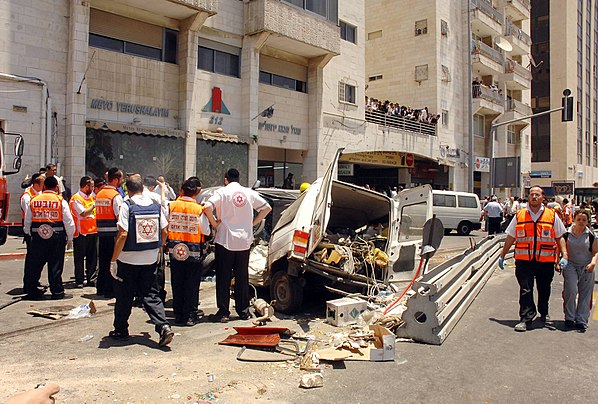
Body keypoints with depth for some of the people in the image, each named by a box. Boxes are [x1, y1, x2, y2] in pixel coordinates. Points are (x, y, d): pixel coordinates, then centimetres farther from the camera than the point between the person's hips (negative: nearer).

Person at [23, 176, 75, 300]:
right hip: (57, 237, -3)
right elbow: (69, 222, -4)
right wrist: (69, 238, 7)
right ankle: (57, 291, 8)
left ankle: (31, 290, 20)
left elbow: (27, 222, 12)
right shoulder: (61, 201, -4)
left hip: (37, 237, 3)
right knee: (55, 265, 3)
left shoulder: (34, 200, 6)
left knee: (35, 264, 13)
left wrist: (31, 234, 25)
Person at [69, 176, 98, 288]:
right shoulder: (76, 198, -9)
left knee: (92, 257, 10)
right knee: (80, 258, 2)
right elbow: (84, 213, -20)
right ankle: (79, 281, 8)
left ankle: (91, 279, 17)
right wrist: (95, 204, -16)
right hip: (81, 233, -7)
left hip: (92, 231, 7)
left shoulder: (91, 197, 14)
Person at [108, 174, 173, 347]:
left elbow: (123, 234, -18)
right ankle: (163, 327, -4)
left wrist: (113, 260, -11)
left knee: (124, 296, 12)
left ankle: (121, 331, 27)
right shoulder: (156, 206, 2)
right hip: (150, 259, 4)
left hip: (128, 259, -4)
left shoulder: (127, 206, -12)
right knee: (149, 293, 11)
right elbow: (164, 232, 4)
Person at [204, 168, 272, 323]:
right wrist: (253, 223, 10)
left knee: (223, 278, 4)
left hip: (225, 240, -3)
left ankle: (223, 312, 5)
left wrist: (214, 223, -7)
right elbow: (267, 208, 10)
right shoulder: (249, 193, 7)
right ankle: (243, 310, 17)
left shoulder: (222, 192, -4)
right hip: (244, 241, 3)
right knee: (242, 277, 12)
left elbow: (207, 207, -20)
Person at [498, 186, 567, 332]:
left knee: (544, 290, 15)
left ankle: (543, 313, 37)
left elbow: (560, 238, 9)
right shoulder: (519, 215, 7)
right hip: (524, 260, -1)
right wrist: (502, 255, 14)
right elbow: (510, 238, 13)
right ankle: (526, 318, 1)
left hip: (546, 261, 1)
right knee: (525, 290, -4)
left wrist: (564, 256, -1)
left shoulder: (552, 216, 6)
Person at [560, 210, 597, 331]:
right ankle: (569, 318, 1)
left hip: (586, 268, 2)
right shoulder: (567, 234, 0)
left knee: (585, 294, 4)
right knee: (571, 290, -16)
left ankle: (581, 320, 14)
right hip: (570, 266, -1)